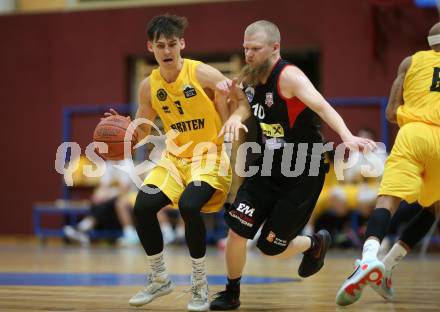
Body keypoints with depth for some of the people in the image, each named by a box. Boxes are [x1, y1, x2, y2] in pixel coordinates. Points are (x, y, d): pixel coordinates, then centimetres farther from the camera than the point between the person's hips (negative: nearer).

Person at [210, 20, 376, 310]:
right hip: (268, 167, 6)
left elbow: (321, 107, -37)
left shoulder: (288, 76, -21)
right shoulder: (253, 79, 2)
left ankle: (316, 243, 31)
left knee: (270, 246, 0)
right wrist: (234, 94, -2)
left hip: (302, 175, -6)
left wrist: (347, 136, -55)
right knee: (236, 230, -6)